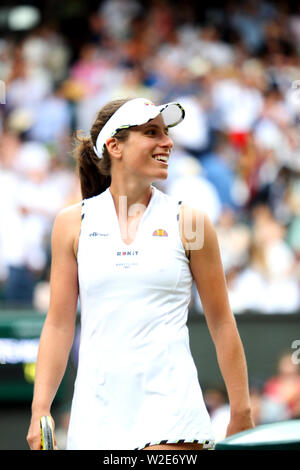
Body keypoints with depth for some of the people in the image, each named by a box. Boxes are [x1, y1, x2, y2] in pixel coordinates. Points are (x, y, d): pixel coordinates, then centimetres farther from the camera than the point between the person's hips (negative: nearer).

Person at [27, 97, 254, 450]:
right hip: (96, 411, 2)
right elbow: (59, 325, 8)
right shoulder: (73, 222, 6)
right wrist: (40, 410, 1)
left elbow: (222, 323, 6)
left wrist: (241, 415, 4)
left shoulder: (188, 222, 3)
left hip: (170, 407, -2)